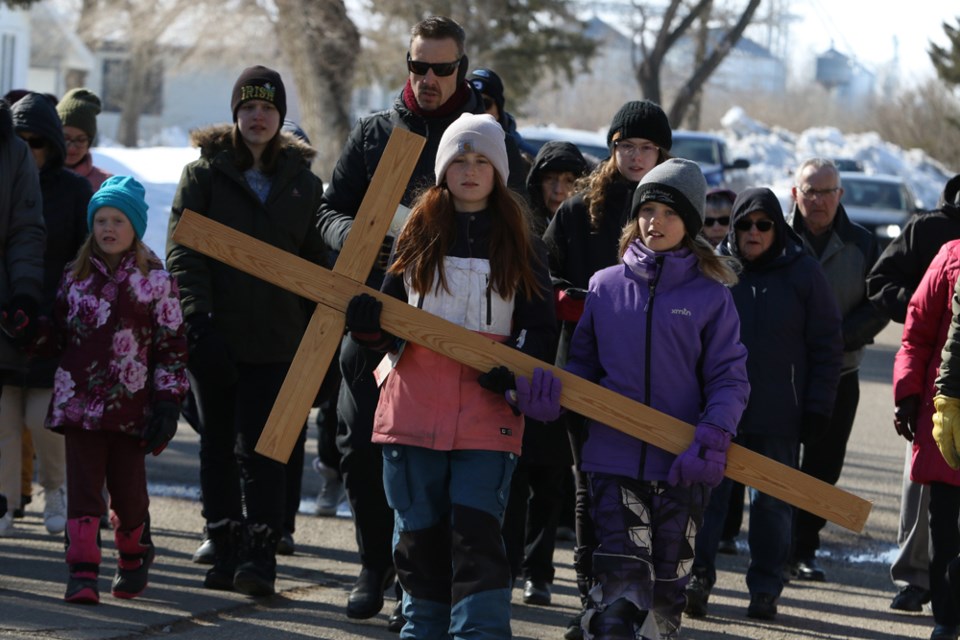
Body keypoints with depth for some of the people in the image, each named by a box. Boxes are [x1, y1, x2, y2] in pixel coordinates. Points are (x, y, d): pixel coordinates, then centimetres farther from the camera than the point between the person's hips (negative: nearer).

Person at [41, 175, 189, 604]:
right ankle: (82, 574, -7)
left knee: (129, 488, 6)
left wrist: (168, 400, -4)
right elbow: (58, 335, 20)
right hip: (79, 403, 2)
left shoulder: (155, 280, 0)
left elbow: (172, 346, 0)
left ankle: (133, 557, 30)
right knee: (83, 488, -5)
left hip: (131, 406, -2)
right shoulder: (75, 276, 10)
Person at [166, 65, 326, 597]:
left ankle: (260, 554, -9)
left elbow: (316, 262, 15)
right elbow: (183, 250, -3)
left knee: (263, 447, -9)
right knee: (218, 445, 6)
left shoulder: (303, 182, 10)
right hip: (214, 334, 1)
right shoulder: (204, 174, 5)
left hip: (276, 338, 0)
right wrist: (197, 315, -16)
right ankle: (226, 552, 12)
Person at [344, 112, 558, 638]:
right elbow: (386, 325, 11)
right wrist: (368, 326, -12)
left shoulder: (518, 245, 7)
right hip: (414, 412, 2)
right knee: (420, 537, 7)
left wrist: (514, 370, -13)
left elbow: (541, 329, 6)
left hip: (487, 415, -2)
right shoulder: (418, 235, 9)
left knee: (476, 532, -12)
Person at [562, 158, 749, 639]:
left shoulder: (711, 297, 1)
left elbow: (729, 379, -2)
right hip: (614, 459, 0)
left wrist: (712, 438, -17)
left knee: (666, 593, 10)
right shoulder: (605, 285, 6)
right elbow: (582, 364, 12)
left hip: (682, 468, 0)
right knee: (622, 587, -13)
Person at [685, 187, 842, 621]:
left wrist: (818, 407, -1)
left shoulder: (802, 273, 2)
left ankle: (765, 588, 13)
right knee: (707, 494, -3)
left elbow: (827, 346, 4)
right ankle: (697, 577, 3)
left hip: (778, 419, 0)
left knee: (772, 503, 5)